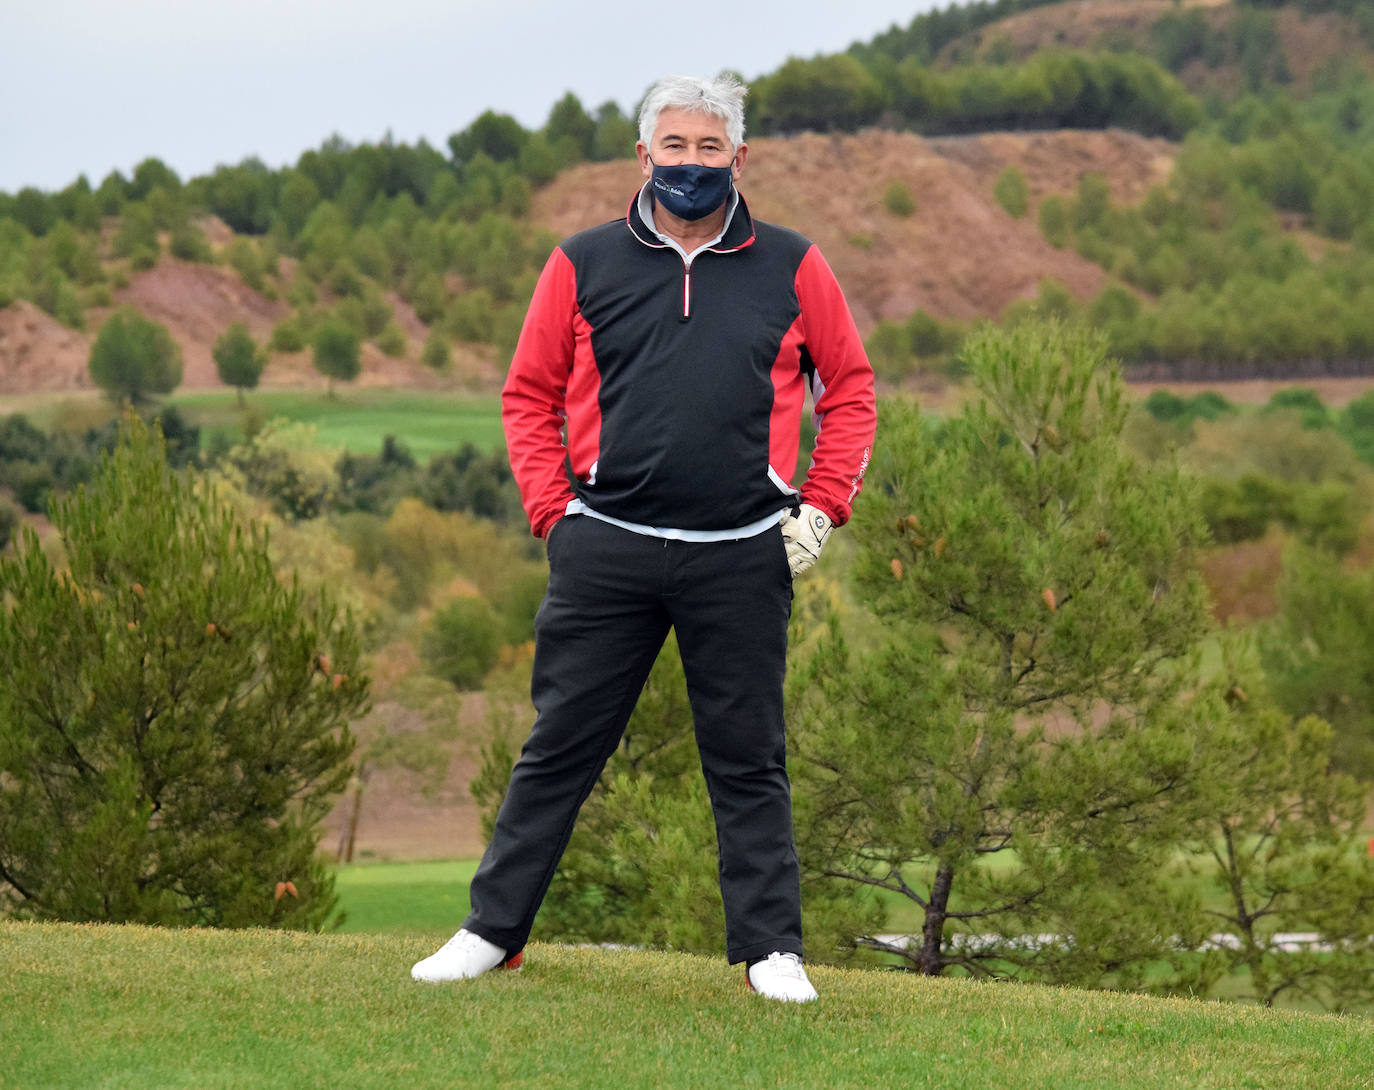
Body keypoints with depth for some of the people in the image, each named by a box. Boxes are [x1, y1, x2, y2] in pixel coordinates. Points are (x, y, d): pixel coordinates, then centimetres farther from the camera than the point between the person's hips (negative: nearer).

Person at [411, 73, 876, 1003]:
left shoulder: (791, 269, 7)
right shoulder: (584, 265, 6)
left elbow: (850, 388, 14)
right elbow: (529, 395, 12)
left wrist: (822, 509, 5)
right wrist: (553, 510, 2)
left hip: (744, 557, 0)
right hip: (606, 550, 0)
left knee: (748, 758, 5)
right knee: (560, 747, 3)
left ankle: (772, 950, 11)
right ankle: (494, 930, 10)